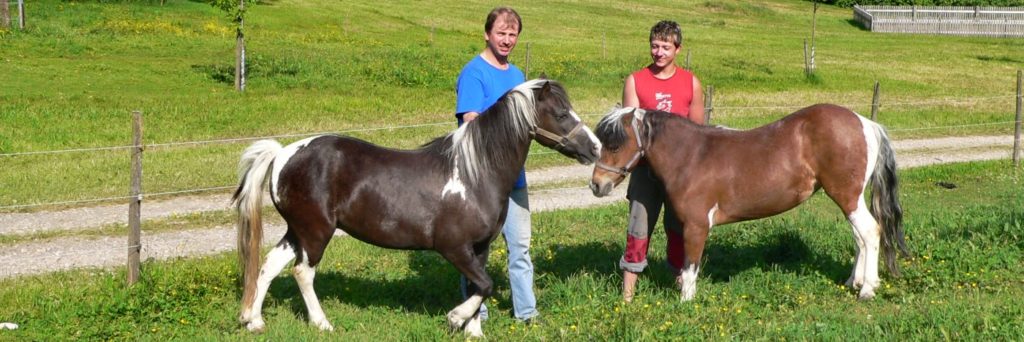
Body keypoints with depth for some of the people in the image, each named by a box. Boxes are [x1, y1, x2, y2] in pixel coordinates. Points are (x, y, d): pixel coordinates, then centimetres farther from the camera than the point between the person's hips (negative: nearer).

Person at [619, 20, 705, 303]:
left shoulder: (691, 83, 2)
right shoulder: (635, 81, -1)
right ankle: (628, 285, 3)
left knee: (679, 224, 9)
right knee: (639, 224, -2)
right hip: (646, 165, -1)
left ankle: (681, 276, 22)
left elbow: (698, 129, 6)